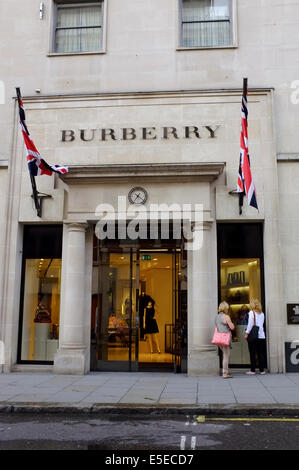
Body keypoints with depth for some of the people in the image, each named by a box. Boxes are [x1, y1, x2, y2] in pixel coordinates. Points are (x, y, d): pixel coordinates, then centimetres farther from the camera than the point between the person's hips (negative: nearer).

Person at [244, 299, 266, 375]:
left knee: (252, 354, 2)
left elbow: (250, 324, -10)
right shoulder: (262, 313, 9)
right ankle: (262, 370, 8)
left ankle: (252, 370, 4)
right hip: (261, 336, 5)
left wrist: (247, 333, -6)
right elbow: (262, 324, 13)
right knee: (261, 354, 7)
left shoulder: (252, 312, -6)